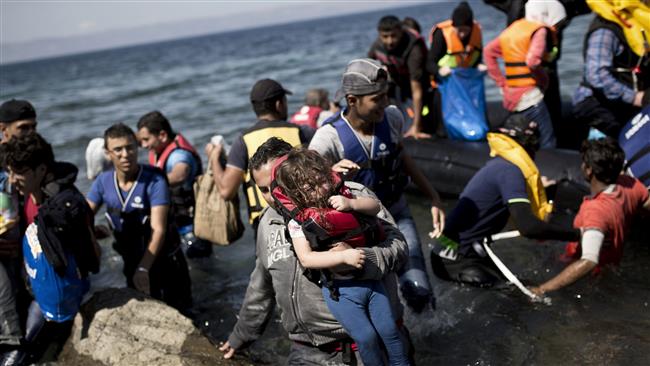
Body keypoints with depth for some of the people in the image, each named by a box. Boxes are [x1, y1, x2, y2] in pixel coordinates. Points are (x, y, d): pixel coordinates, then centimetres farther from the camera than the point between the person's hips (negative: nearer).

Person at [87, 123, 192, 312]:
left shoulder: (154, 181, -23)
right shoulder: (103, 182, -8)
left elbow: (158, 230, -26)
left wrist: (144, 269, -34)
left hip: (164, 262, -4)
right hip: (132, 262, 4)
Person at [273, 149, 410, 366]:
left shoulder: (340, 197, 1)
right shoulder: (298, 221, -12)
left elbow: (375, 206, 5)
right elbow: (306, 259, -19)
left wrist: (351, 203, -15)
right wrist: (344, 256, -27)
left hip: (369, 278, 4)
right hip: (340, 289, -4)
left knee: (389, 330, 6)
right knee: (366, 337, -8)